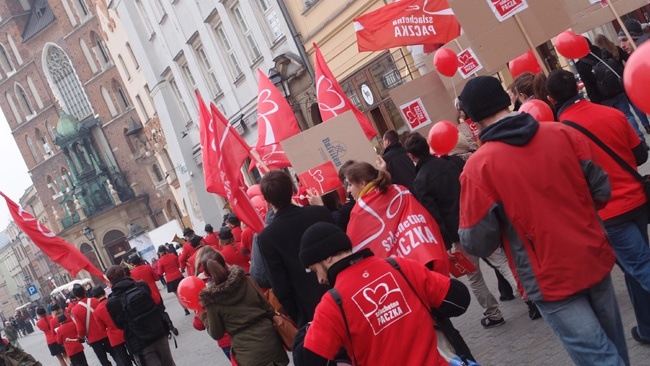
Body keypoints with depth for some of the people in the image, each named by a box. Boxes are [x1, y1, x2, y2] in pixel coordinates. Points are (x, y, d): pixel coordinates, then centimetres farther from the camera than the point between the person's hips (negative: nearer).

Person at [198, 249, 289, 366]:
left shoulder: (211, 299, -7)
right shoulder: (246, 280, -1)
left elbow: (216, 334, 2)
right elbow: (267, 306, 5)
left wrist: (204, 318, 18)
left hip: (248, 353, -2)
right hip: (269, 338, 3)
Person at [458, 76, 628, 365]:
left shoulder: (478, 167, -18)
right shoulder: (563, 133, -5)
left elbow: (478, 243, -15)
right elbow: (601, 190, 3)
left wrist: (465, 233, 7)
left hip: (551, 280, -5)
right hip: (595, 258, 5)